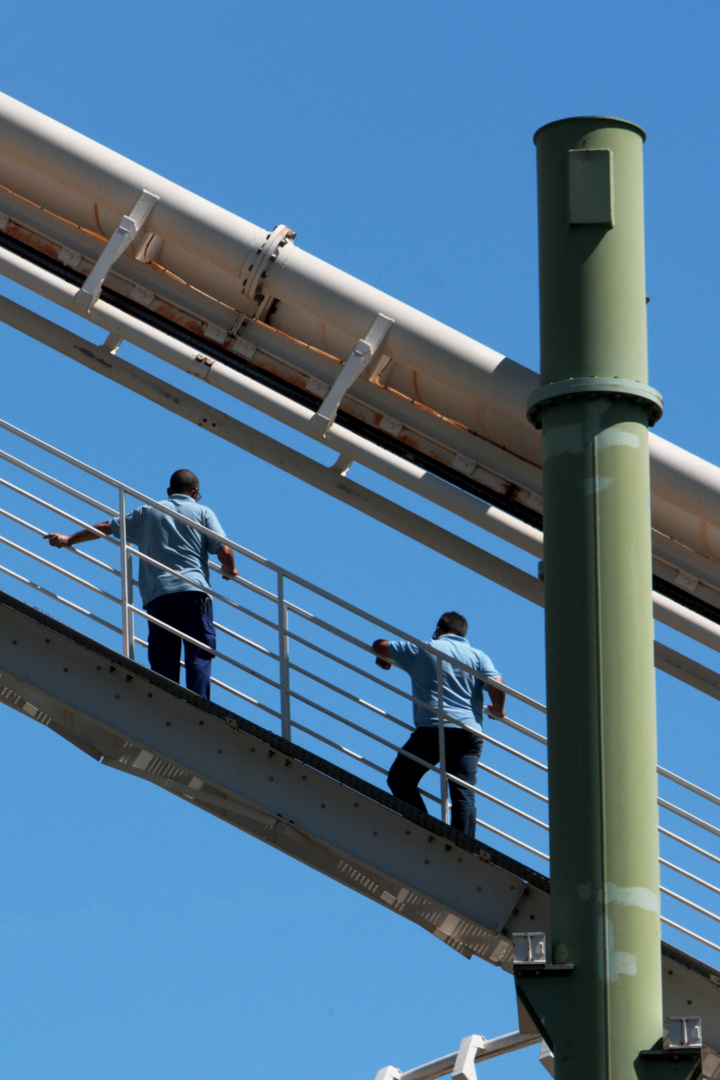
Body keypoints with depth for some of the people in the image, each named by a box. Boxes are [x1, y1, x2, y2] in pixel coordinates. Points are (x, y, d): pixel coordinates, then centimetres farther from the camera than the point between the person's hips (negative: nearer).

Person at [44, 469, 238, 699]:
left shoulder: (148, 512, 18)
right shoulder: (203, 512, 13)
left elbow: (107, 527, 24)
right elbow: (224, 551, 1)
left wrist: (69, 539, 35)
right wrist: (229, 570, 23)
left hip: (159, 593, 1)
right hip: (195, 590, -1)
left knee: (164, 662, 1)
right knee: (198, 656, -7)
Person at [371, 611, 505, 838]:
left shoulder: (422, 650, 10)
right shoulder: (477, 656, 13)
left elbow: (378, 646, 19)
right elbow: (497, 685, -2)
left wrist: (385, 658, 42)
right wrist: (497, 710, 18)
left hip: (431, 728, -3)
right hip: (469, 732, 3)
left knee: (399, 780, 11)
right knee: (463, 794, -1)